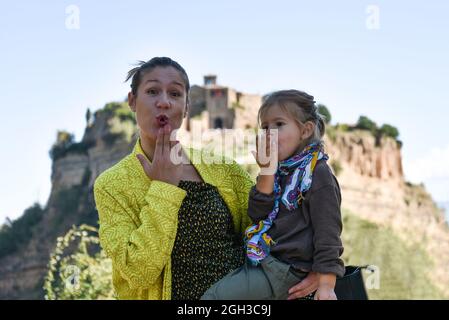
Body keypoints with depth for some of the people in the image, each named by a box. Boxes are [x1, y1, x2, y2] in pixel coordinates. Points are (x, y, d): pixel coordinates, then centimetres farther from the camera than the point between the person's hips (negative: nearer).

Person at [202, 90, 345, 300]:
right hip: (263, 262, 8)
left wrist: (326, 285, -21)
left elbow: (327, 231, -15)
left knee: (213, 296, -14)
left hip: (286, 270, -8)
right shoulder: (279, 171, 13)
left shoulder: (318, 174, -10)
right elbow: (257, 215, 5)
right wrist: (266, 172, -7)